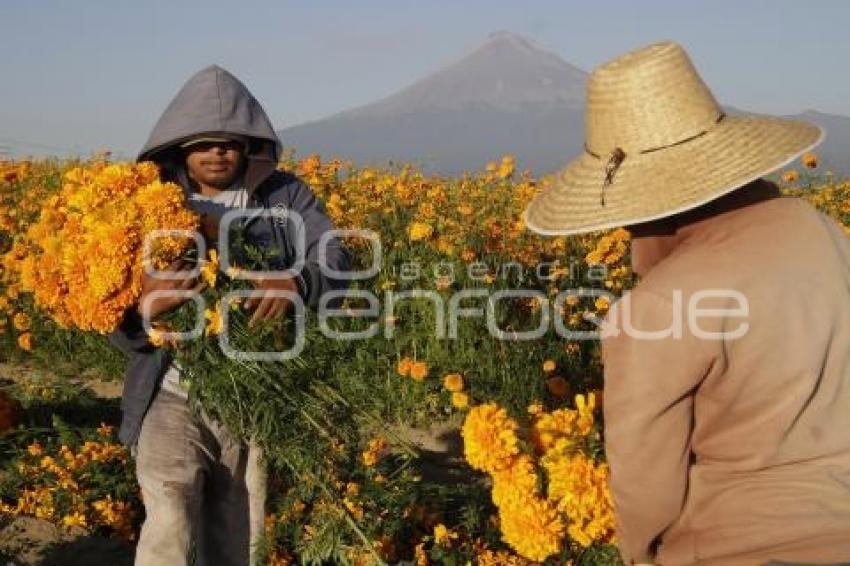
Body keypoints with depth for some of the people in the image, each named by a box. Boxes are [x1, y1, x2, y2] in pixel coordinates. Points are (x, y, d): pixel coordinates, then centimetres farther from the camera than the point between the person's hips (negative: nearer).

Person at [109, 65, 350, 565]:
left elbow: (336, 262, -12)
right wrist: (146, 308, -28)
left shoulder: (285, 196, 0)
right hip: (174, 399, -1)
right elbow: (122, 330, -4)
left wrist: (296, 282, -34)